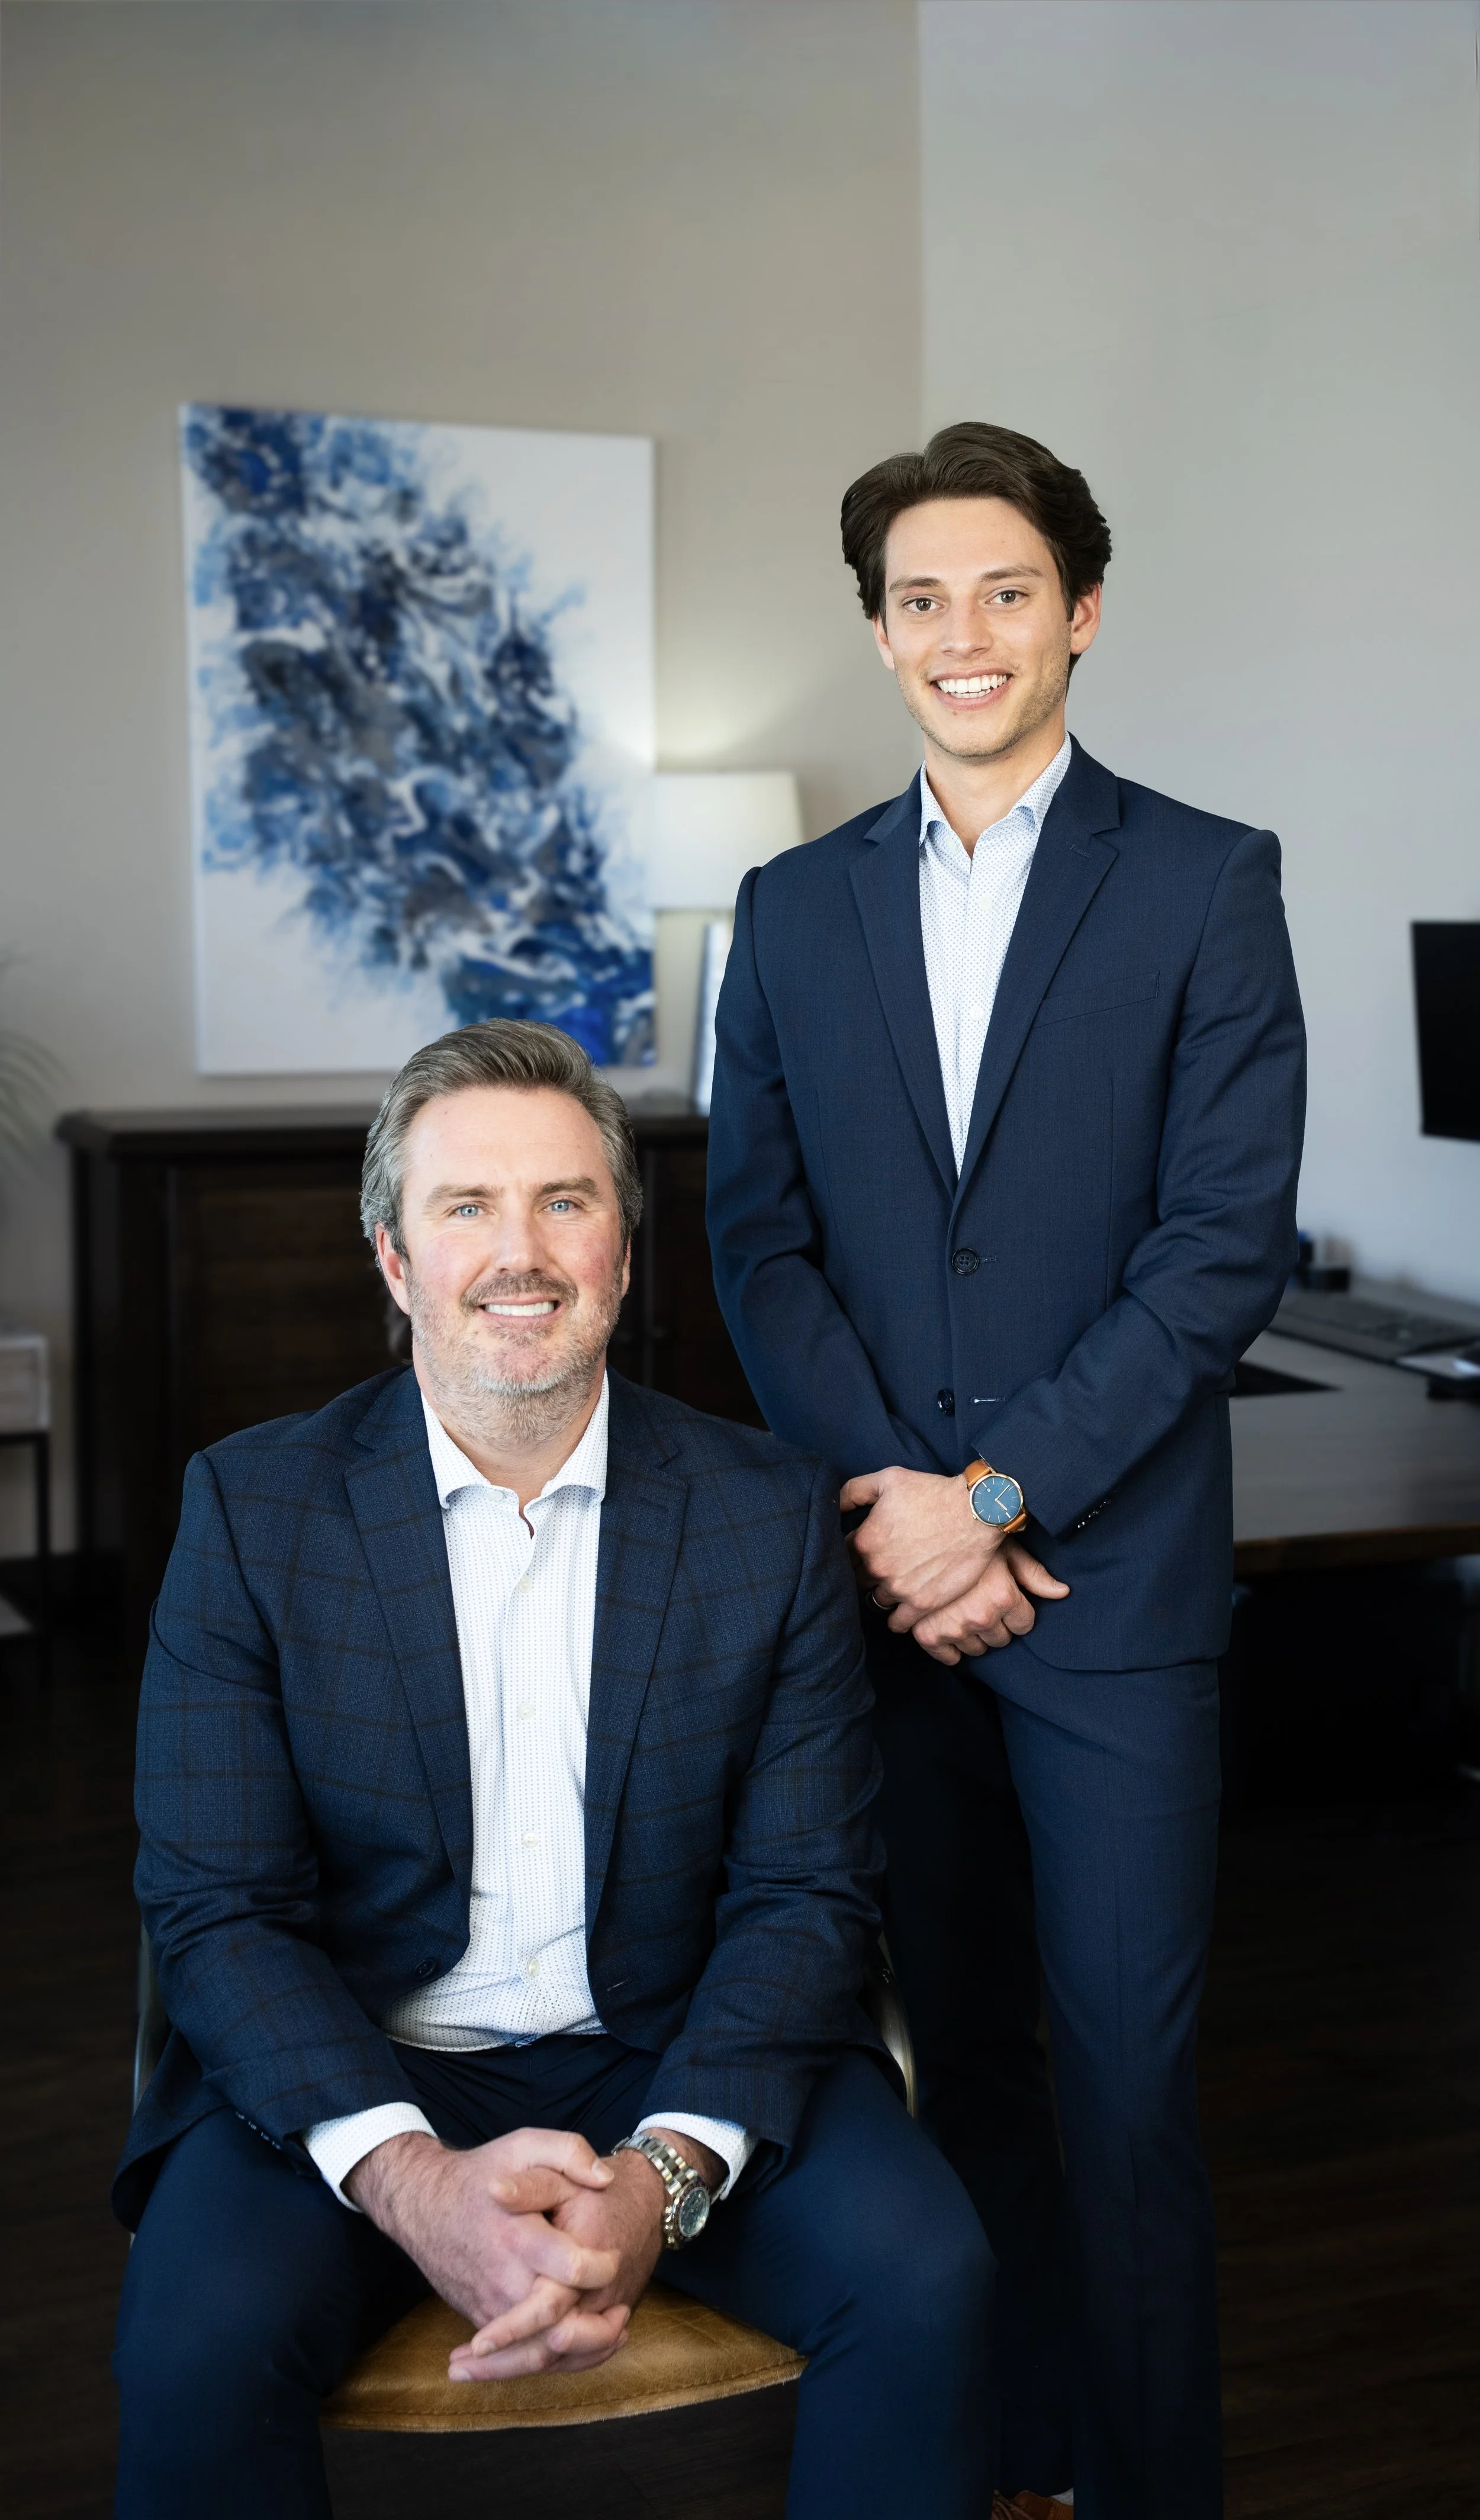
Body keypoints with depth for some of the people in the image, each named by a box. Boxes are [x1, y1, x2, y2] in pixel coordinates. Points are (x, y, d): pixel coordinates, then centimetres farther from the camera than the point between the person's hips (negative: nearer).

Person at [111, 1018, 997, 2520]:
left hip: (674, 2059, 1)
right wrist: (408, 2180, -23)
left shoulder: (773, 1516, -1)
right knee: (200, 2337, -28)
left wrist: (663, 2175, -20)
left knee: (924, 2280, -23)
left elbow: (806, 1894, -3)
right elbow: (215, 1908, -7)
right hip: (352, 2070, 0)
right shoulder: (252, 1509, -3)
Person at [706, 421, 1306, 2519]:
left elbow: (1228, 1246, -8)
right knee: (951, 2040, 13)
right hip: (877, 1564, 3)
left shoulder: (1207, 885, -1)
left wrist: (996, 1495, -13)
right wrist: (886, 1500, -8)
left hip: (1114, 1574, -3)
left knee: (1127, 2064, 2)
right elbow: (759, 1243, 5)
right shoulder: (795, 909, 9)